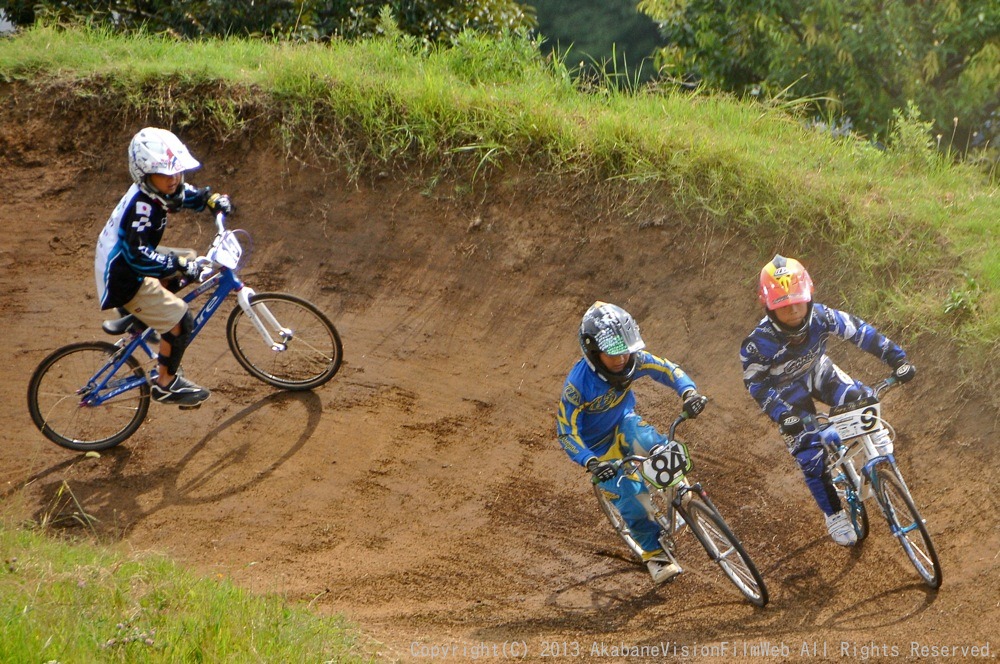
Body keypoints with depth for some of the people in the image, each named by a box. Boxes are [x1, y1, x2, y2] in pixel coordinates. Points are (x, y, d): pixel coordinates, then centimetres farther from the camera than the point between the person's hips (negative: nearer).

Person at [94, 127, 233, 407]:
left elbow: (187, 195, 17)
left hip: (134, 262, 10)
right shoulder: (141, 206, -31)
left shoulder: (159, 189, -4)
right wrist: (178, 265, -40)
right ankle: (166, 384, 8)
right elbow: (137, 254, -37)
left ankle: (133, 314, 26)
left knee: (189, 262, 21)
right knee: (180, 320, -10)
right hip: (123, 278, -10)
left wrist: (212, 200, 2)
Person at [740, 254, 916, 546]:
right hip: (787, 389, -2)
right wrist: (781, 414, -36)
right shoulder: (761, 341, -35)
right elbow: (755, 382, -24)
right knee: (810, 456, -8)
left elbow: (859, 331, -19)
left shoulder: (820, 316, -30)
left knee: (860, 399, -24)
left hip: (819, 372, 2)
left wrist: (897, 358, -21)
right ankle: (835, 516, 13)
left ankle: (878, 440, 11)